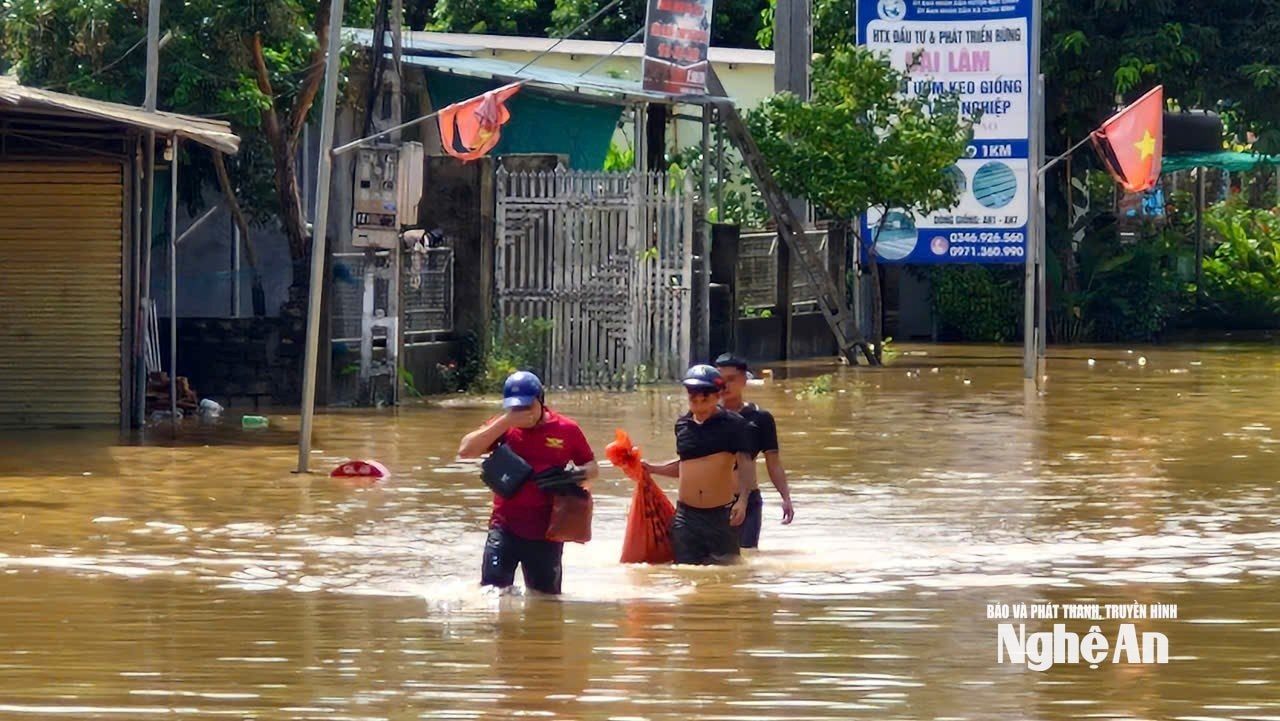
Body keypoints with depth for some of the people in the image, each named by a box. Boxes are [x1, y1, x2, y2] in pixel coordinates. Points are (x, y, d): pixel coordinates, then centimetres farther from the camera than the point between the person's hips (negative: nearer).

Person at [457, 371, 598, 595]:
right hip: (505, 527, 0)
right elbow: (465, 450, -10)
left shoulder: (566, 430, 1)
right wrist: (506, 422, -16)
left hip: (546, 532, 0)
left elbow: (592, 468, 9)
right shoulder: (503, 427, 2)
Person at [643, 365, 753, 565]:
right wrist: (651, 469, 13)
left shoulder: (732, 424, -6)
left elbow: (744, 466, -11)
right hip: (687, 514, 4)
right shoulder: (683, 425, 8)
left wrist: (742, 501, -25)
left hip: (721, 514, -4)